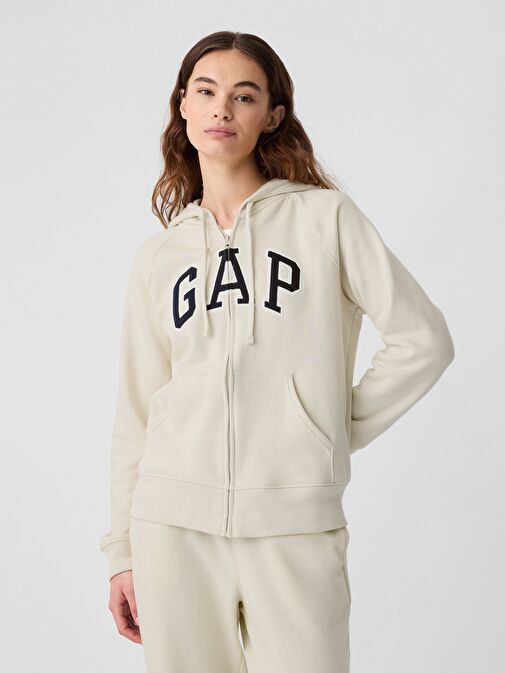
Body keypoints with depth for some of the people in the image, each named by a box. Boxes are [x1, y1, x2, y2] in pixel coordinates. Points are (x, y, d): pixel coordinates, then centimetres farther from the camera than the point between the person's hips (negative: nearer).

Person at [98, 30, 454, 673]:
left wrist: (342, 431, -1)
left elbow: (423, 339, -1)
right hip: (173, 518, 3)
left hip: (295, 522, -2)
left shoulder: (324, 217, 3)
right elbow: (136, 411, 12)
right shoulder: (156, 257, 11)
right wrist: (122, 551, 10)